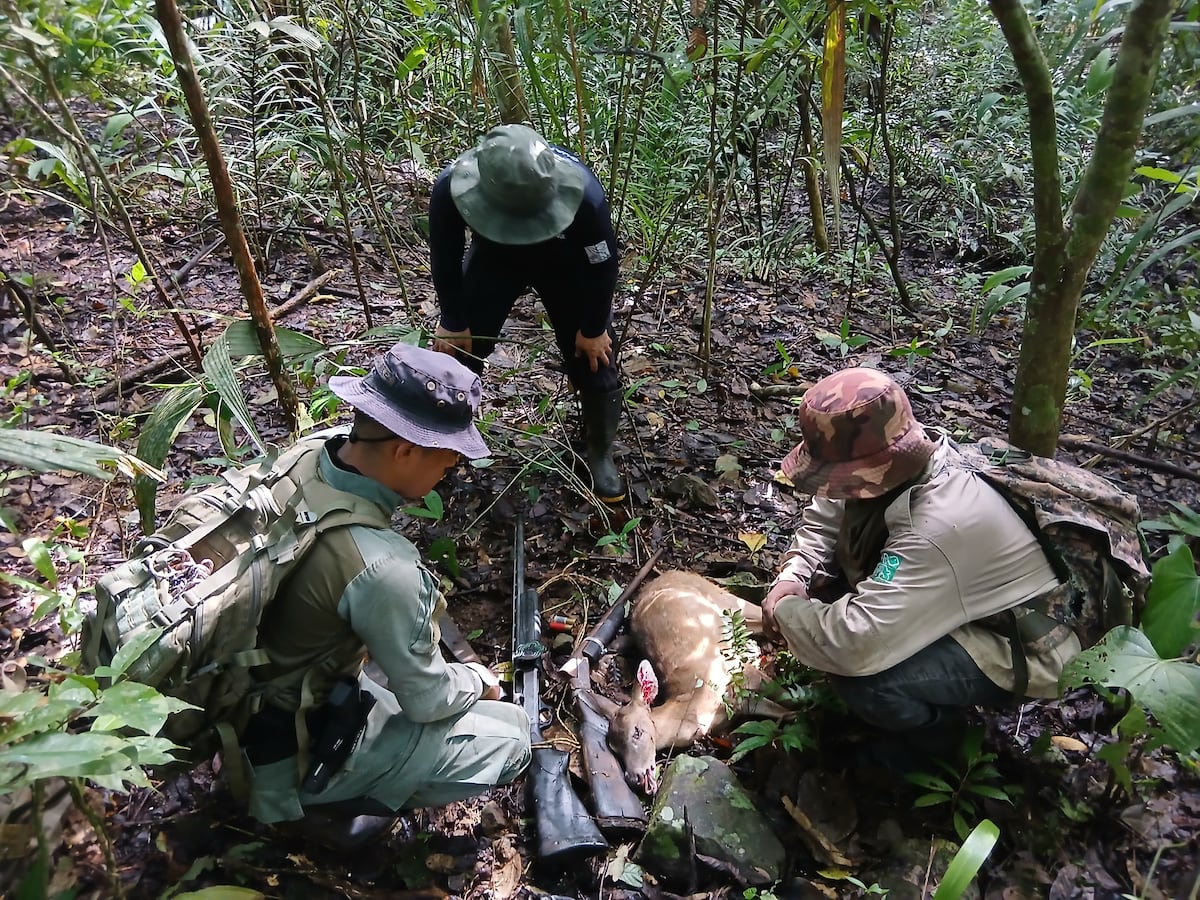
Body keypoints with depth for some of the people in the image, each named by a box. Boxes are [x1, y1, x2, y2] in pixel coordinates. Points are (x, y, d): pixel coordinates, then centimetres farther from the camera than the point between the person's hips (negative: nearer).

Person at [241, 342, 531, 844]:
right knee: (511, 736, -2)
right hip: (297, 756, -7)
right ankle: (333, 806, 2)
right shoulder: (382, 568, -35)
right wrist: (480, 682, 2)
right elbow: (426, 699, -19)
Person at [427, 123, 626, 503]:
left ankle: (600, 455, 22)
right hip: (493, 256, 2)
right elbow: (445, 258, -17)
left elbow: (602, 263, -22)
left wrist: (593, 328, -10)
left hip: (565, 261, -1)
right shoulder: (451, 187, -38)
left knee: (593, 359, -1)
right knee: (457, 348, 3)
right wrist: (453, 322, -6)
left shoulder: (582, 191, -41)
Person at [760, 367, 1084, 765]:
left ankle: (937, 731, 5)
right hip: (952, 611, 9)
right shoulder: (896, 464, -14)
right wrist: (793, 579, -13)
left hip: (1020, 651, -9)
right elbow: (822, 520, 5)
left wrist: (785, 611, -24)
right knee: (822, 584, 0)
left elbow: (856, 645, -43)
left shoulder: (940, 527, -39)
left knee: (862, 678, -30)